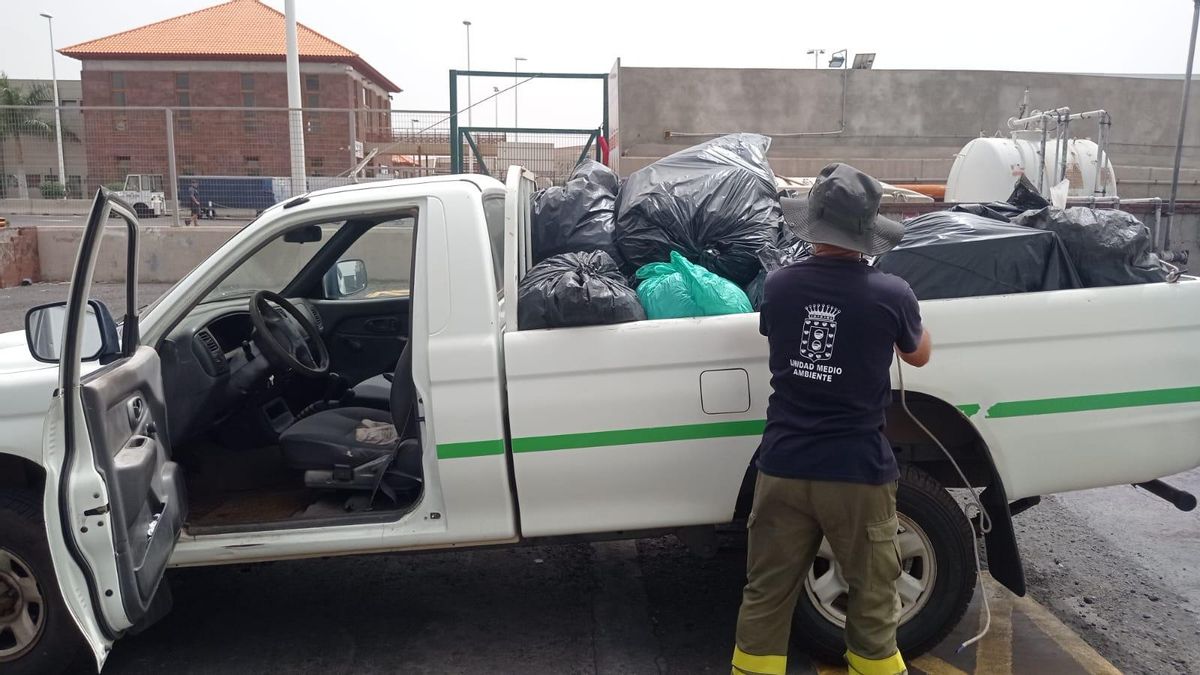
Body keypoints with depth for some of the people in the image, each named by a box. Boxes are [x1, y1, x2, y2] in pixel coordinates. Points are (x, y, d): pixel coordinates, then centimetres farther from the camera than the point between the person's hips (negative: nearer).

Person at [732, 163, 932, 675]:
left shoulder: (779, 285, -4)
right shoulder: (891, 294, -10)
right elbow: (919, 356, 11)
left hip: (783, 467, 2)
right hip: (857, 472, -2)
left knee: (767, 596, 14)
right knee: (872, 599, 16)